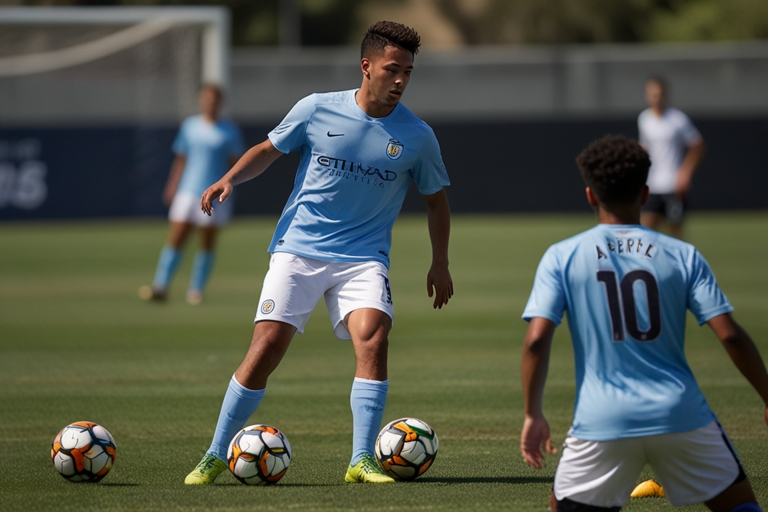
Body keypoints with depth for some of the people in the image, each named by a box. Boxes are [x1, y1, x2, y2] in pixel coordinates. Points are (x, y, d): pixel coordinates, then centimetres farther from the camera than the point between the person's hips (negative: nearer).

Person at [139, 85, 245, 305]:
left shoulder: (229, 130, 1)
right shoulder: (189, 126, 9)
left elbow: (236, 163, 2)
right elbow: (181, 159, 13)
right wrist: (172, 186, 8)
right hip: (188, 191, 2)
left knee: (207, 243, 4)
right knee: (175, 239, -6)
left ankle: (196, 290, 12)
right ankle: (160, 287, -9)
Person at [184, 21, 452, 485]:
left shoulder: (416, 136, -1)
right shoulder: (317, 110, -3)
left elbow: (436, 199, 13)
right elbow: (268, 151, 10)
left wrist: (440, 264, 9)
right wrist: (230, 179, -6)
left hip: (364, 258, 1)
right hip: (298, 250, -1)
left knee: (373, 339, -24)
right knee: (265, 350, -9)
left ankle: (362, 461, -17)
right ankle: (216, 455, 6)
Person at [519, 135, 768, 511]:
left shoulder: (561, 257, 3)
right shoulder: (683, 255, 4)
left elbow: (536, 340, -6)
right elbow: (730, 336, -2)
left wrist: (533, 415, 3)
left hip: (602, 423, 0)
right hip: (681, 417, 0)